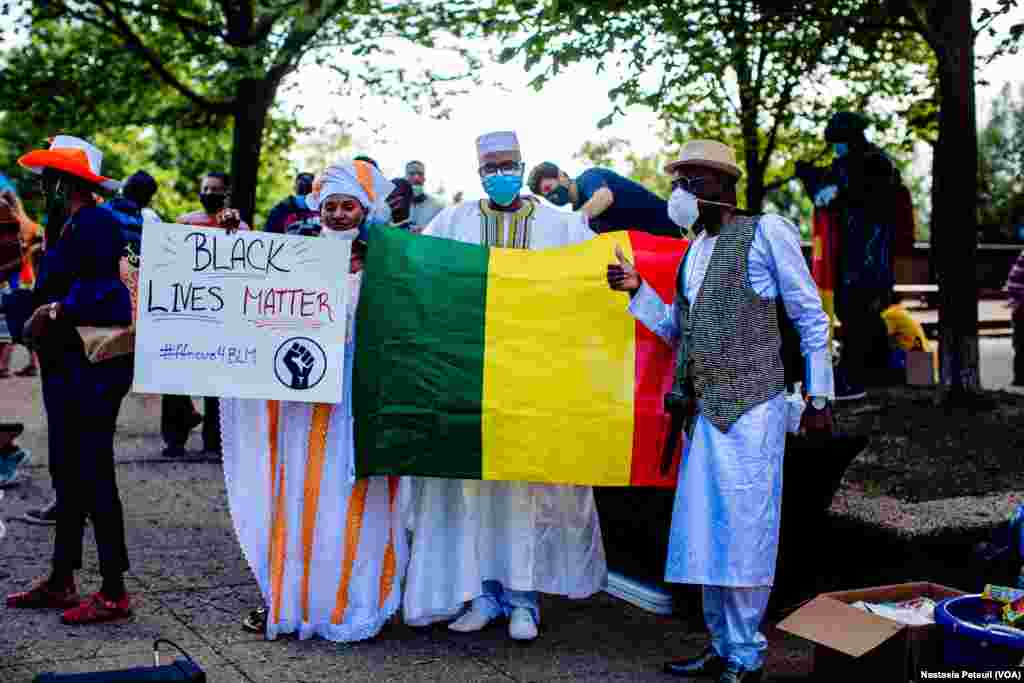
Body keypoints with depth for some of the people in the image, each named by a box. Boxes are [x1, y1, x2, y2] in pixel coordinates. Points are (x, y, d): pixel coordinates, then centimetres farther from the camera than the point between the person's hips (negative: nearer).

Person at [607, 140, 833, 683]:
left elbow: (811, 319, -1)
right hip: (702, 408, 7)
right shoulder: (694, 250, 17)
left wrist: (818, 397, -3)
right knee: (706, 530, 9)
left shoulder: (766, 232, -3)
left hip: (751, 405, -7)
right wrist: (637, 289, 7)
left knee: (743, 527, -5)